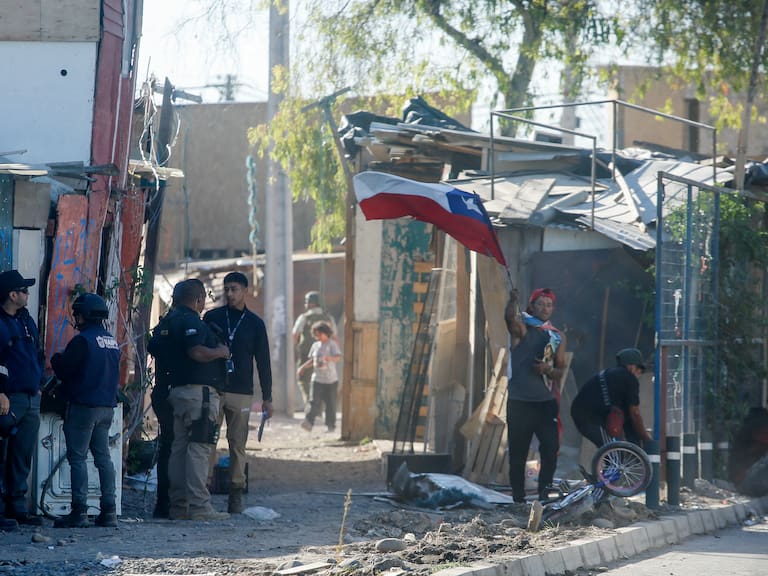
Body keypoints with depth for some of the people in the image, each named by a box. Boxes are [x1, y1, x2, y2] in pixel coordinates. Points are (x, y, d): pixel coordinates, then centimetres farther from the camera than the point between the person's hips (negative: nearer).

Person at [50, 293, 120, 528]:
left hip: (84, 405, -8)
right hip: (107, 407, 8)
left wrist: (56, 358, 9)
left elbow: (63, 370, -14)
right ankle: (108, 511, 8)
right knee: (103, 457, 10)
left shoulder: (82, 341, -14)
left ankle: (79, 512, -9)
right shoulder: (112, 342, 11)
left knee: (77, 458, -4)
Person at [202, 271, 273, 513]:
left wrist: (267, 397, 8)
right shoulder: (211, 318, 8)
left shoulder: (255, 323, 9)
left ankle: (236, 495, 2)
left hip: (241, 393, 0)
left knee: (238, 444, -1)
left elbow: (263, 362, 11)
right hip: (212, 390, 0)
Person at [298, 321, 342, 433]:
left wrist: (329, 358, -40)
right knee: (314, 402, -11)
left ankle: (331, 425, 17)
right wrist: (302, 368, 10)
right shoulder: (315, 346, 9)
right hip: (317, 379, 3)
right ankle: (309, 422, -21)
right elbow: (311, 360, 22)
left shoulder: (332, 344, -5)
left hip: (331, 380, -3)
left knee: (330, 404, 5)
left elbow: (338, 357, -21)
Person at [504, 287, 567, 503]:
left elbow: (560, 371, 12)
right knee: (518, 453, -1)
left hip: (547, 402, 4)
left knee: (551, 449, 0)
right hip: (520, 402, -3)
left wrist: (548, 370, -12)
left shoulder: (558, 336, 12)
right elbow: (510, 319, -25)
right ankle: (518, 498, 3)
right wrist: (512, 300, -47)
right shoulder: (522, 328, -1)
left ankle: (544, 494, 12)